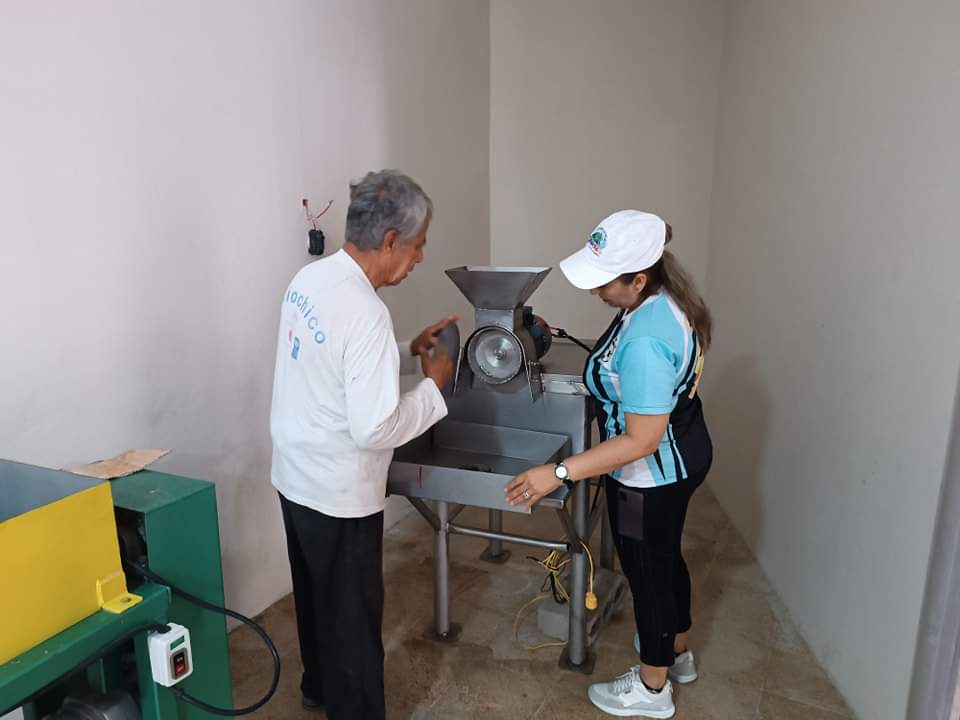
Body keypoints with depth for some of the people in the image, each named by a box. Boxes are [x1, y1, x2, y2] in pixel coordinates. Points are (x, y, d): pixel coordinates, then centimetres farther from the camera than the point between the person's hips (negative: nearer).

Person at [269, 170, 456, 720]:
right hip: (338, 490, -9)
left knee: (316, 593, 27)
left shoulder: (310, 279, -1)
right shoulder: (365, 313, -29)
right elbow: (375, 429, -29)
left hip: (296, 475, 9)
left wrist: (408, 351, 7)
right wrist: (434, 386, -15)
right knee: (353, 612, 12)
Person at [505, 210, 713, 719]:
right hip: (682, 456, 10)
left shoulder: (645, 341, -35)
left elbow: (641, 441, -32)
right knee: (666, 559, 27)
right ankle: (677, 653, 52)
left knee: (648, 573, 12)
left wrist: (559, 473, -31)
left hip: (652, 476, -10)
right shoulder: (667, 298, -5)